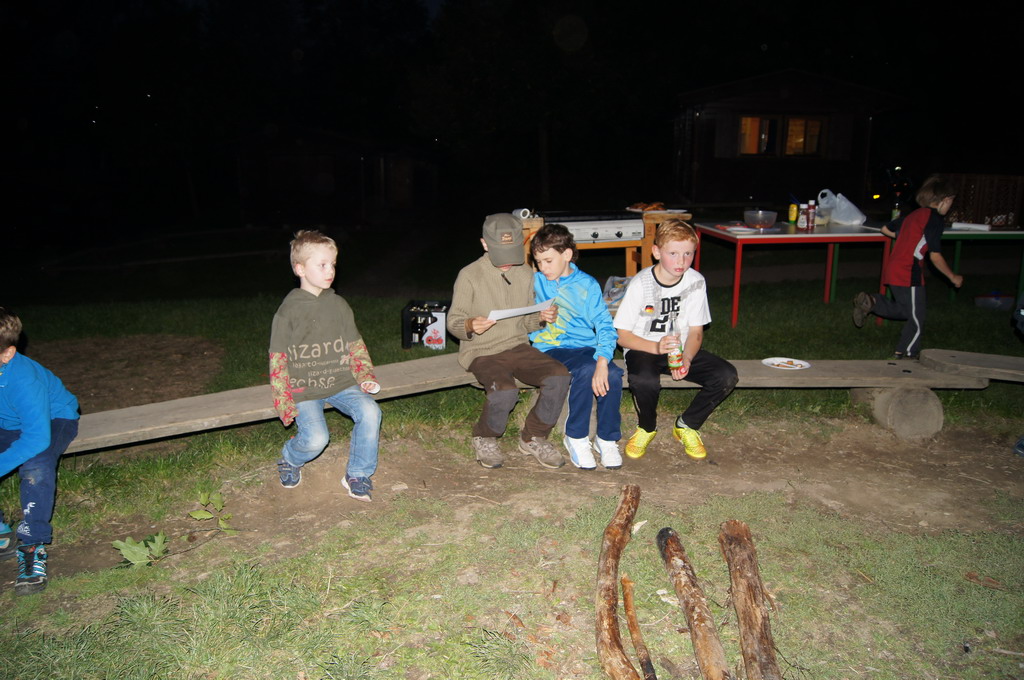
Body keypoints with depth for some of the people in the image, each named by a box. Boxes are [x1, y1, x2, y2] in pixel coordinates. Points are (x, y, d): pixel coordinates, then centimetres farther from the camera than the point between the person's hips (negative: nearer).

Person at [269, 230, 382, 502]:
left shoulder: (339, 305, 8)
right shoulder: (289, 311, -4)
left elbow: (355, 345, 15)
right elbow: (278, 359, -2)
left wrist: (366, 375, 1)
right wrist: (284, 402, -7)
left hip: (340, 382, 3)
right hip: (304, 388, -3)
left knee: (370, 411, -23)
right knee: (316, 438, -23)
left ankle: (357, 474, -3)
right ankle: (290, 460, 16)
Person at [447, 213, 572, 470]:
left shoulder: (525, 274, 10)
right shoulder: (469, 275, -6)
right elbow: (453, 322, -3)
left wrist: (541, 318, -5)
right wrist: (469, 325, -25)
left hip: (518, 346, 5)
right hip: (482, 352, -5)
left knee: (559, 376, -21)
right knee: (505, 390, -34)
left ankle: (532, 438, 2)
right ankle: (484, 439, -1)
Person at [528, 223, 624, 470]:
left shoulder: (587, 284, 4)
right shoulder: (535, 282, 8)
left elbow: (605, 326, -6)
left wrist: (602, 360, -22)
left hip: (586, 346, 2)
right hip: (551, 349, -1)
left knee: (612, 374, -29)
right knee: (586, 370, -32)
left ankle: (607, 439, -6)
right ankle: (576, 438, -13)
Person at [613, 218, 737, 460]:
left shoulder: (696, 281, -5)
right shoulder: (640, 284, -15)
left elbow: (696, 331, 0)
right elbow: (622, 335, -12)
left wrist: (686, 359, -21)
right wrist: (656, 347, -29)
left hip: (681, 349, 4)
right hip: (643, 348, -4)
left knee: (726, 376, -20)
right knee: (644, 380, -38)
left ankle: (687, 426, 4)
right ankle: (647, 427, -3)